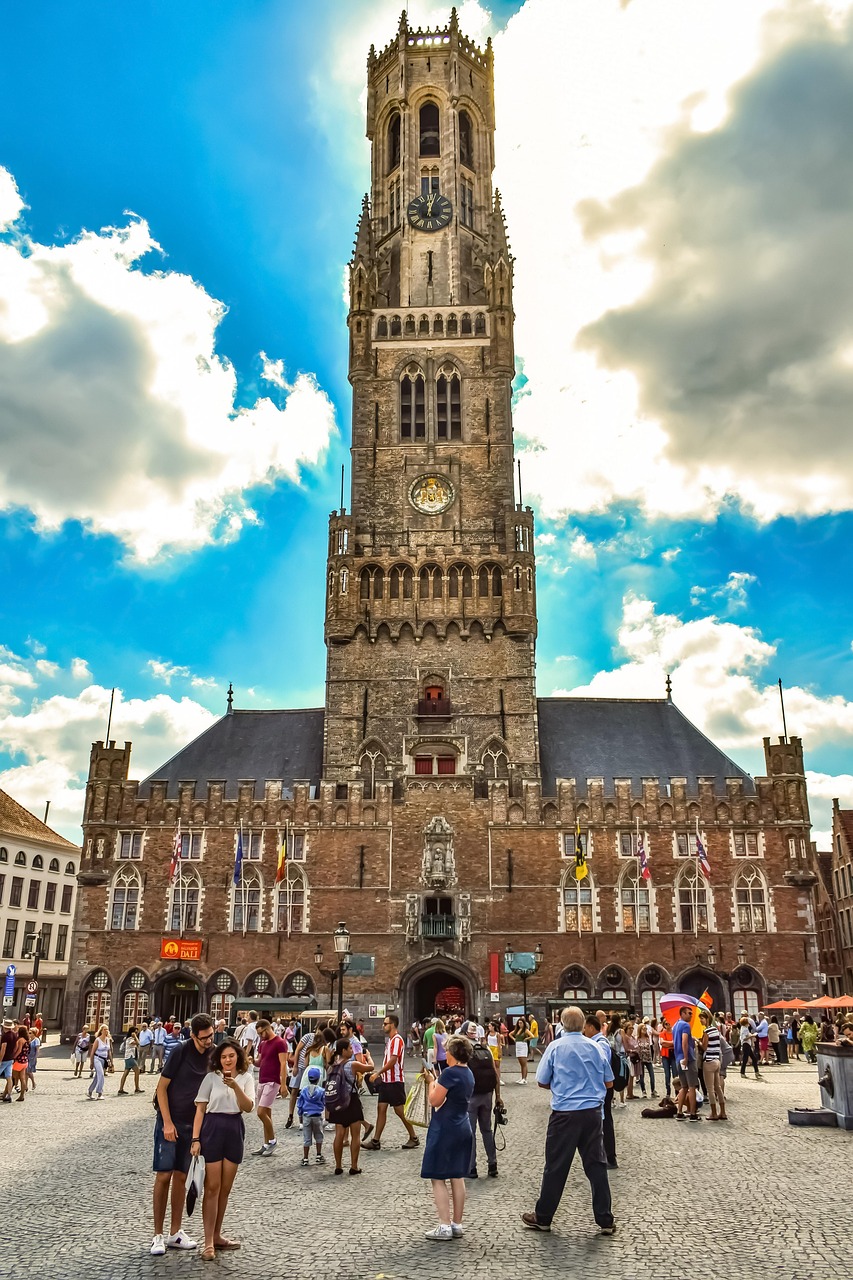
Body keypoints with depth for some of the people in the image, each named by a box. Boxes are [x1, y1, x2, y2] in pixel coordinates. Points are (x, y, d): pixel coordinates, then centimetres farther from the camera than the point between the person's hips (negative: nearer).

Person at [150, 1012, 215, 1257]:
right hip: (170, 1122, -4)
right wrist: (167, 1123, -14)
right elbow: (162, 1087, -11)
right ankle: (158, 1235, 8)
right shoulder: (181, 1051, -16)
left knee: (181, 1178, 10)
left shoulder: (213, 1056, -2)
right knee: (164, 1176, -2)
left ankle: (175, 1233, 19)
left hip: (192, 1124, 4)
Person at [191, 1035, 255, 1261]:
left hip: (235, 1130, 3)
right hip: (212, 1128, -3)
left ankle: (216, 1236, 26)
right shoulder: (211, 1077, -3)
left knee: (225, 1189, 12)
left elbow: (248, 1107, -10)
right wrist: (195, 1139, -10)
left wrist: (236, 1087, -25)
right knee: (212, 1188, -2)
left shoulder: (246, 1078, 2)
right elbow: (200, 1109, -2)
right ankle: (208, 1242, 5)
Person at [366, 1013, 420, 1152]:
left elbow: (393, 1060, -24)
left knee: (399, 1110, -1)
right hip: (386, 1080, 9)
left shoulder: (397, 1039, -16)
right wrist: (381, 1074, 14)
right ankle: (376, 1141, 7)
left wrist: (378, 1073, -21)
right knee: (381, 1108, 5)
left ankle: (414, 1138, 12)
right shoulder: (390, 1040, 14)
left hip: (395, 1081, -9)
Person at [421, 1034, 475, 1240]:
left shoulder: (450, 1073, -19)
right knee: (457, 1177, 14)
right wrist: (437, 1081, 12)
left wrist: (432, 1082, -2)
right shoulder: (468, 1074, 8)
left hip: (445, 1129, -9)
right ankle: (457, 1224, 19)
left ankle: (444, 1226, -1)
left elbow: (435, 1101, -17)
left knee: (438, 1178, -1)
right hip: (463, 1128, 9)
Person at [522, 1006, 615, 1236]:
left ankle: (543, 1218, 18)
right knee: (596, 1165, 10)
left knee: (556, 1167, 6)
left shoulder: (555, 1047, -6)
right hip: (593, 1112, 3)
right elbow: (608, 1083, 10)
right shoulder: (595, 1047, 1)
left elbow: (542, 1082, 0)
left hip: (565, 1113, -2)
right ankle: (605, 1220, 14)